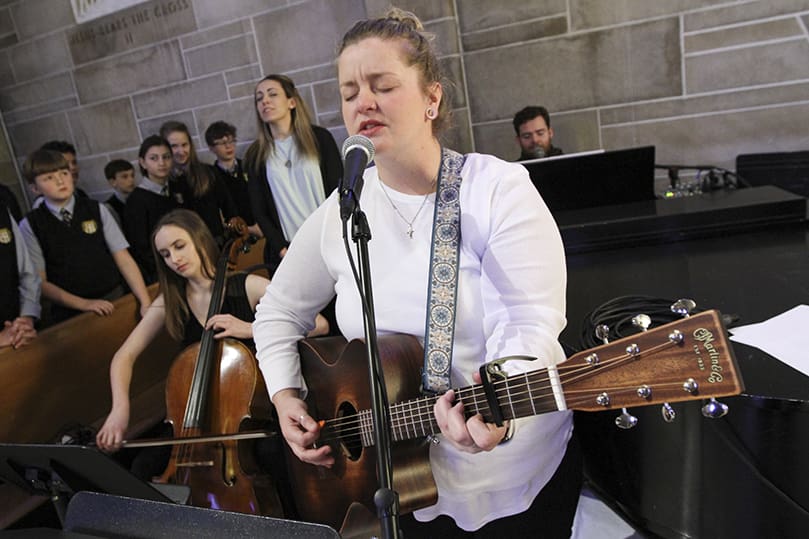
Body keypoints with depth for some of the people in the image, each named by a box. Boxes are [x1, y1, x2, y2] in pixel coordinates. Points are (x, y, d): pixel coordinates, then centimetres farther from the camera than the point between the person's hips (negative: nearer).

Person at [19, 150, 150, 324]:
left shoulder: (97, 210, 1)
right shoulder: (30, 225, -1)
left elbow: (124, 259, -3)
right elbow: (40, 282, 0)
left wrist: (146, 302, -13)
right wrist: (84, 304, -11)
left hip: (114, 300, 1)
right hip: (70, 313, -1)